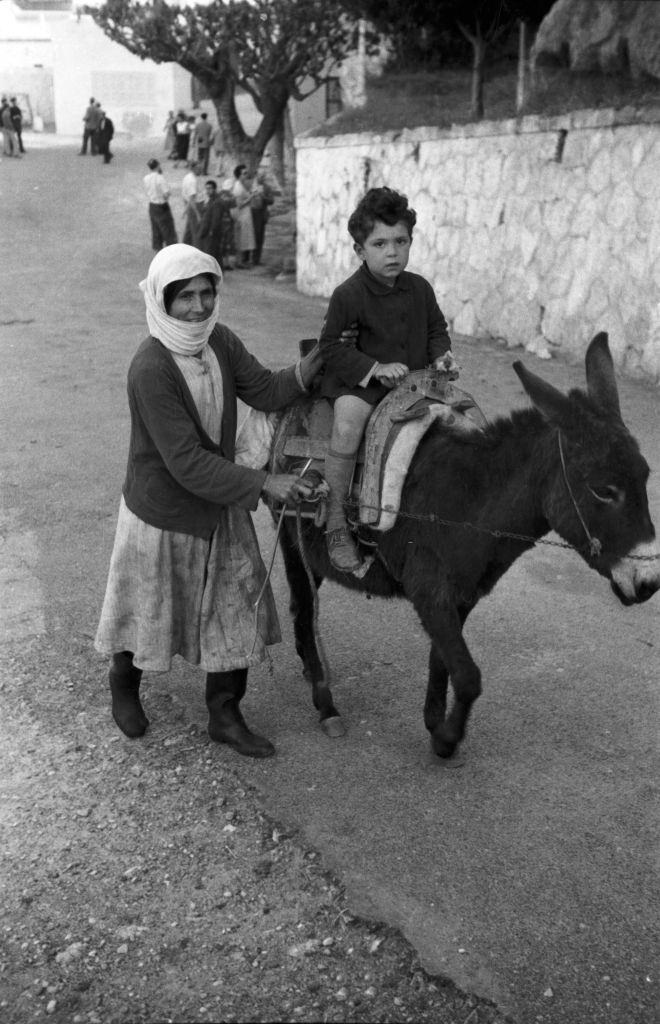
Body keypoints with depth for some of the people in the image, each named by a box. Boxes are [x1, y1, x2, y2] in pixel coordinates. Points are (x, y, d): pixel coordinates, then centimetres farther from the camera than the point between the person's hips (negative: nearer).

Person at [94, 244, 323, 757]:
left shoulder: (220, 340, -5)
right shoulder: (150, 369, -28)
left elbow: (267, 392, -2)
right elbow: (187, 464, -30)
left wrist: (317, 361, -17)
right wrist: (263, 483, -30)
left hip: (221, 506, 6)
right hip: (162, 513, -6)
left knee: (238, 608, 11)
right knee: (148, 611, 16)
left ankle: (225, 715, 29)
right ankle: (124, 687, 47)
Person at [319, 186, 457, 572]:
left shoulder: (419, 288, 4)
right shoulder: (349, 294, -12)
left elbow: (437, 328, 19)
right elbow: (330, 344, -10)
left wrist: (441, 353, -3)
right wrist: (375, 368, -18)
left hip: (415, 377, 6)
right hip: (361, 380, -5)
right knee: (348, 422, -33)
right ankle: (336, 526, -23)